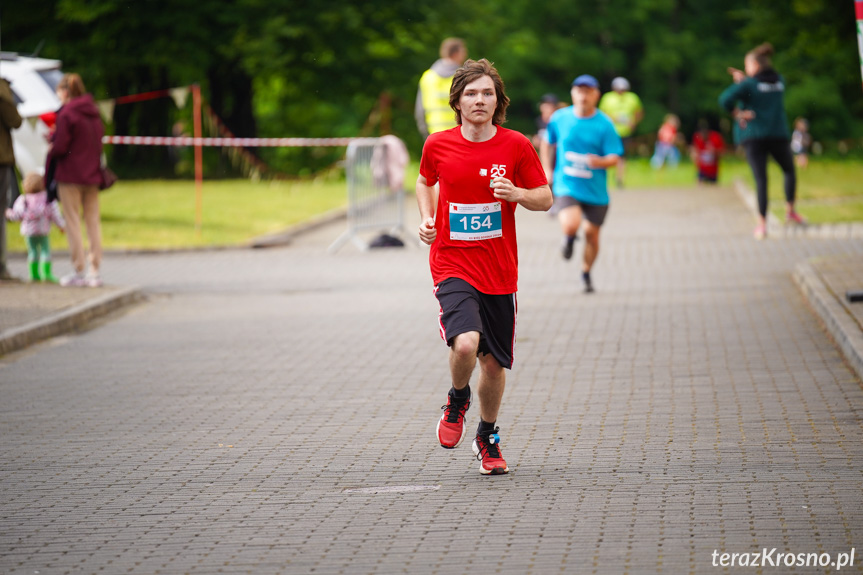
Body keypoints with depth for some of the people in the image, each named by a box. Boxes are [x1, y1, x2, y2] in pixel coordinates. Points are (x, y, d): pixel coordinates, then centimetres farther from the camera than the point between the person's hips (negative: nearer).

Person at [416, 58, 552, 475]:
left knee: (494, 363, 9)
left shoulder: (516, 146, -3)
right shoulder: (438, 145, -1)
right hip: (452, 265, -2)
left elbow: (545, 198, 4)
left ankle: (487, 438, 34)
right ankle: (458, 399, 8)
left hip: (499, 271, 2)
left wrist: (517, 193, -17)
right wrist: (427, 218, 2)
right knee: (465, 343, -26)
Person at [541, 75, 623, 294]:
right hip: (567, 186, -1)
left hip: (595, 190, 1)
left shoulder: (604, 124, -6)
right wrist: (547, 170, 11)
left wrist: (601, 161, -30)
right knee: (571, 225, -24)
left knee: (592, 233, 9)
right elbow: (547, 143, 18)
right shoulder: (560, 119, 0)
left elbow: (614, 157, -9)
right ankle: (569, 238, 15)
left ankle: (586, 273, 36)